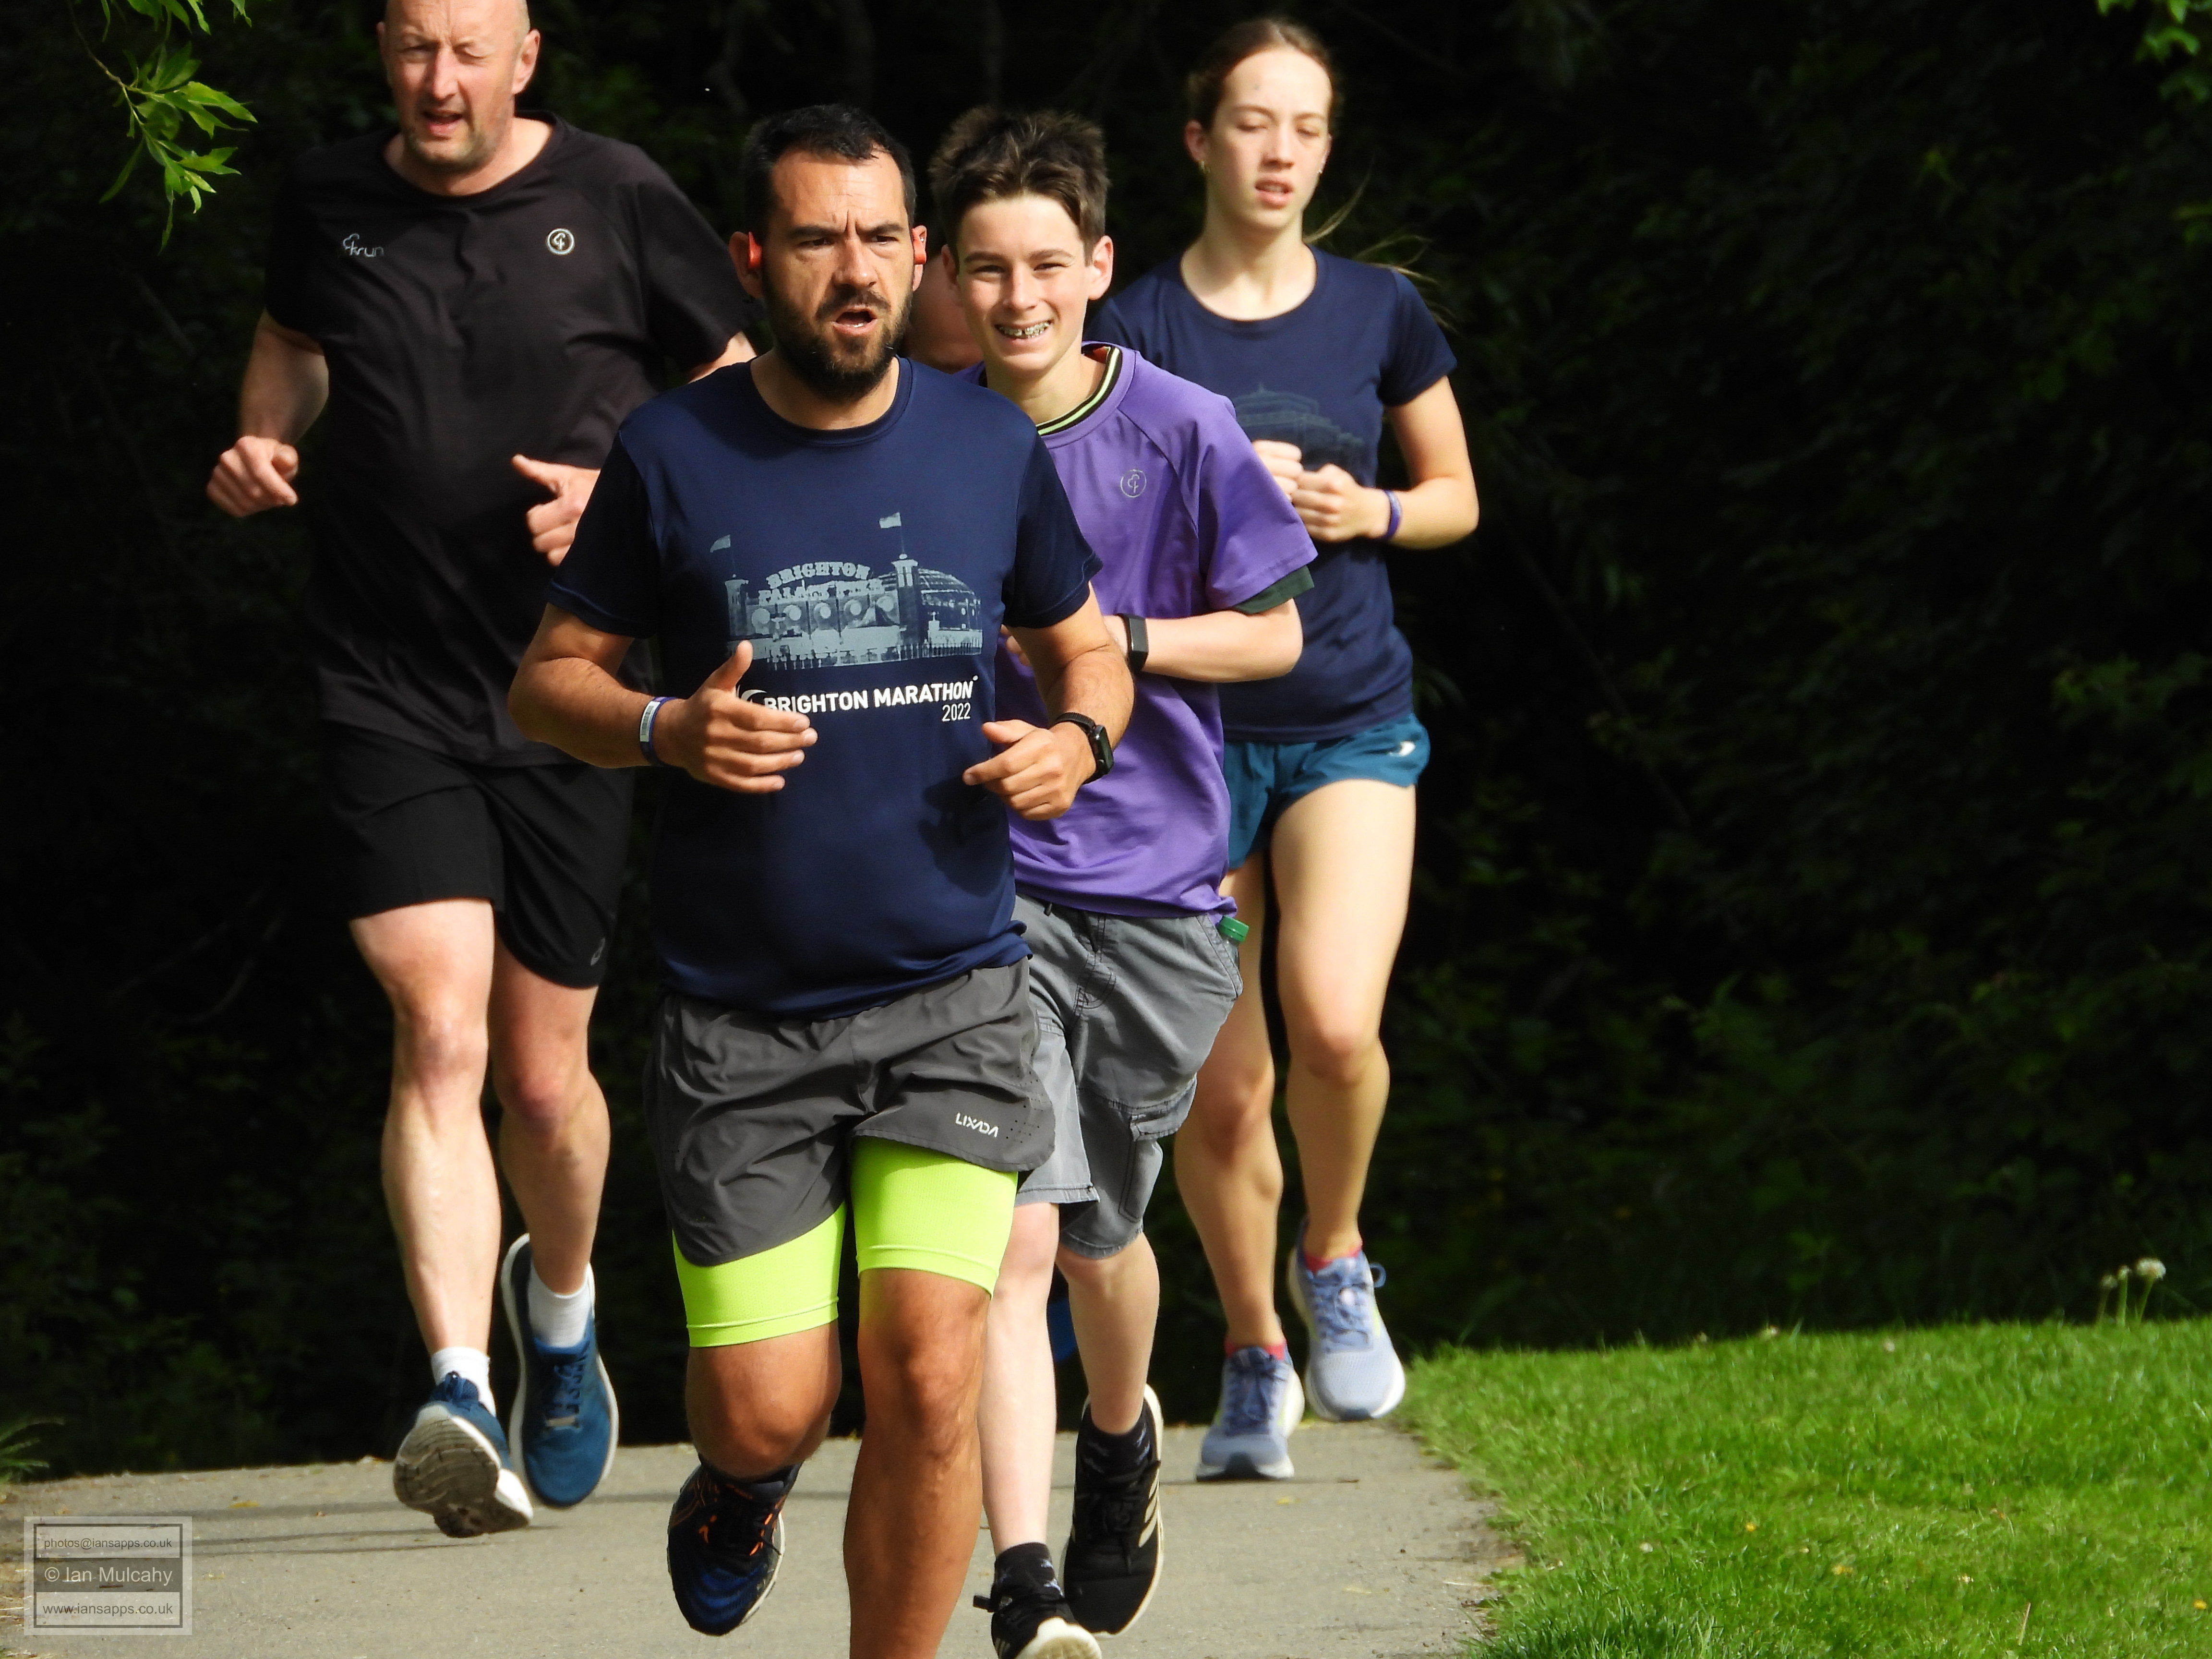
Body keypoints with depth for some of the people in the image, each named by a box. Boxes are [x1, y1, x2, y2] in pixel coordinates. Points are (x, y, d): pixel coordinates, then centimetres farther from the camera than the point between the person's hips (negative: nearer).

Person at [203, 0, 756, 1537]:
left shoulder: (618, 203, -3)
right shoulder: (327, 202, 4)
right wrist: (262, 442, 3)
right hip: (391, 698, 0)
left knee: (543, 1067, 8)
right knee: (438, 1031, -18)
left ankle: (560, 1304, 40)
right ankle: (461, 1395, -27)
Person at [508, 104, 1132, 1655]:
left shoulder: (993, 449, 4)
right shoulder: (673, 459, -2)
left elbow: (1088, 650, 18)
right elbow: (550, 679, 6)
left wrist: (1079, 739, -5)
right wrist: (665, 730, -15)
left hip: (952, 1000, 1)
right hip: (741, 1017, -1)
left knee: (928, 1380, -13)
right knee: (770, 1410, -1)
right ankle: (742, 1480, 37)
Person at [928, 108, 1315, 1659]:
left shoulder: (1182, 433, -6)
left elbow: (1274, 632, 1)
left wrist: (1119, 642, -13)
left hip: (1157, 890, 1)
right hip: (985, 879, -1)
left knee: (1100, 1234, 14)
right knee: (1014, 1230, -15)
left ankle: (1123, 1434, 48)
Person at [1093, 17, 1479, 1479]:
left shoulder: (1380, 315, 4)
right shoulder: (1137, 328, -1)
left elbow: (1457, 495, 15)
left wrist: (1371, 512, -6)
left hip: (1352, 724, 0)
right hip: (1192, 730, 0)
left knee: (1335, 1021, -22)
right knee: (1218, 1087, 2)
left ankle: (1335, 1257, 6)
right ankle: (1256, 1356, 23)